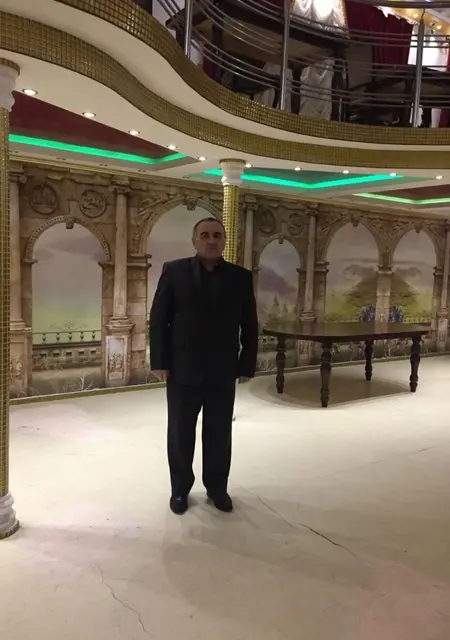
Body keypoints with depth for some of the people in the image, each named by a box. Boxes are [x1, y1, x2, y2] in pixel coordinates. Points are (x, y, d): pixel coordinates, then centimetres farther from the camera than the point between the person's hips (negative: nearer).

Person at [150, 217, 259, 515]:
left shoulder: (241, 277, 2)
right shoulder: (174, 271, -1)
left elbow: (250, 326, 3)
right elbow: (158, 319, -2)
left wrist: (247, 365, -1)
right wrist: (159, 362, -7)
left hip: (223, 372, 1)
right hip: (182, 370, -1)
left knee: (220, 434, 11)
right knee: (180, 433, 10)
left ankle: (217, 487, 30)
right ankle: (180, 488, 28)